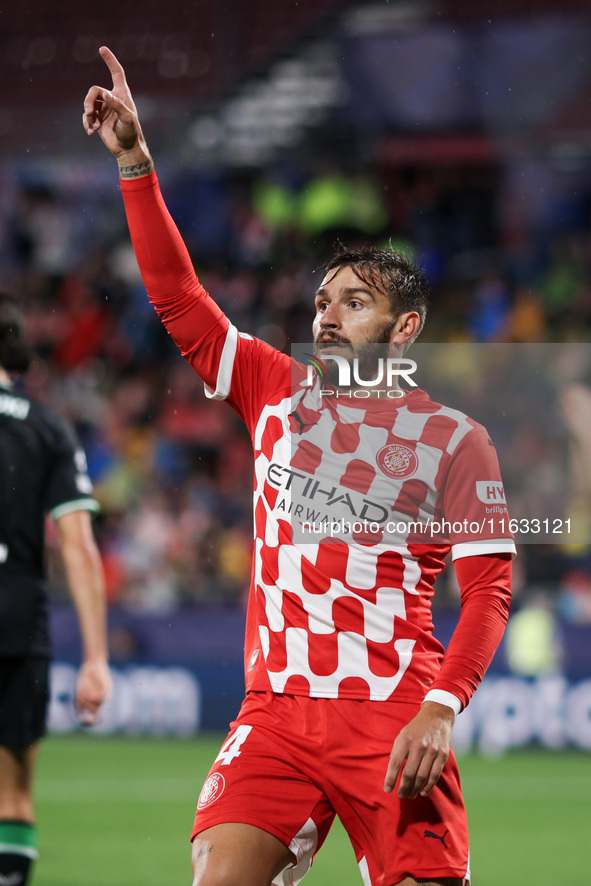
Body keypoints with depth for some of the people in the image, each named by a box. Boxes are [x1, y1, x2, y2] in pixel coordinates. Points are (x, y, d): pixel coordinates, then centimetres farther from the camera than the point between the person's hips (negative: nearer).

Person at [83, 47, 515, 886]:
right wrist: (134, 161, 3)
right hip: (277, 710, 3)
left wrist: (441, 709, -14)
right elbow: (177, 296, 11)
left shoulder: (453, 435, 3)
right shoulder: (276, 390, 13)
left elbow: (489, 588, -1)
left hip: (394, 717, -3)